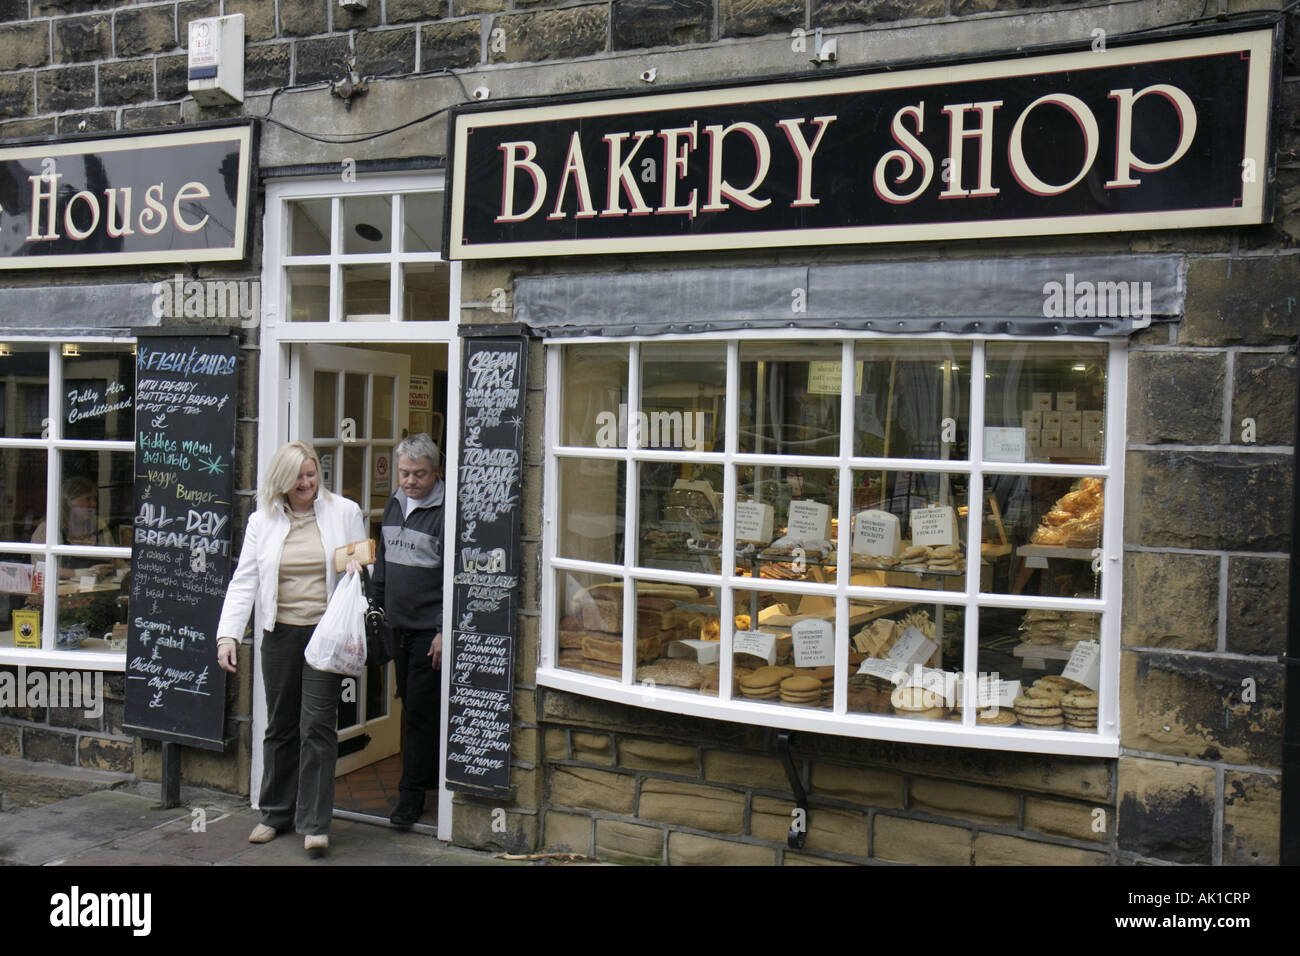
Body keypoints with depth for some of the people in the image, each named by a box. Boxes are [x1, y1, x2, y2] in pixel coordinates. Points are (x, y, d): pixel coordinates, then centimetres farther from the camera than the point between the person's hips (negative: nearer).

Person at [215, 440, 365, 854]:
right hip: (280, 634, 3)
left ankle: (314, 823, 1)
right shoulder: (262, 522, 7)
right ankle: (276, 812, 27)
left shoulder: (344, 512, 3)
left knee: (317, 724, -6)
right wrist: (228, 634, -8)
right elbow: (244, 581, 3)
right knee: (280, 726, 12)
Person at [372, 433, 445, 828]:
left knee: (422, 711, -3)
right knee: (411, 705, 14)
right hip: (399, 627, 7)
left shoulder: (446, 512, -13)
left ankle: (412, 793, 5)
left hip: (430, 631, -7)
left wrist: (444, 632, -17)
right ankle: (430, 774, 29)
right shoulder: (394, 505, 11)